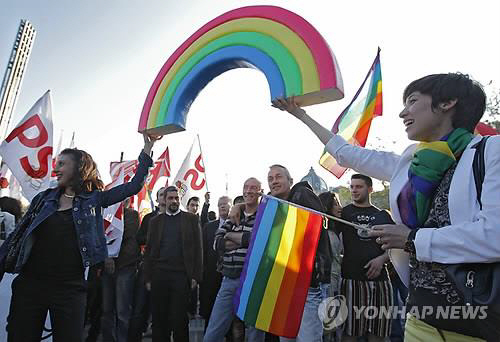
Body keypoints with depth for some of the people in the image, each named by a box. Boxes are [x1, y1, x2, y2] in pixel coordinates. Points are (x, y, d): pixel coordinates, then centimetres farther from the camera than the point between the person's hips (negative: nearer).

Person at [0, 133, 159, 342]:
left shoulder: (93, 199, 2)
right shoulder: (44, 197, 9)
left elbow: (134, 186, -5)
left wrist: (147, 150, -8)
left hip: (70, 287, -2)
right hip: (29, 284, 3)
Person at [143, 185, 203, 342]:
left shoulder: (191, 219, 5)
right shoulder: (155, 221, 11)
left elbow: (198, 249, 1)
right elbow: (149, 250, 9)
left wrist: (196, 276, -5)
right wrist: (148, 277, 2)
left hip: (182, 276, -2)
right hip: (159, 276, 2)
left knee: (179, 319, 2)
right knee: (159, 318, 8)